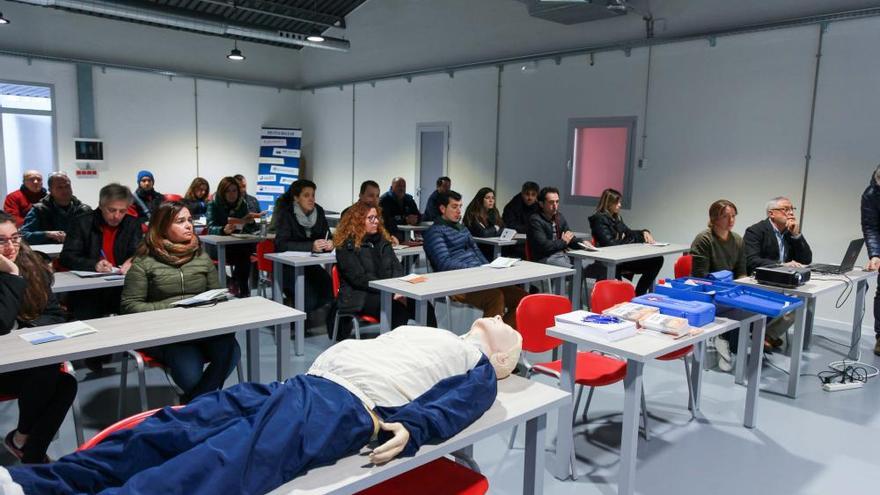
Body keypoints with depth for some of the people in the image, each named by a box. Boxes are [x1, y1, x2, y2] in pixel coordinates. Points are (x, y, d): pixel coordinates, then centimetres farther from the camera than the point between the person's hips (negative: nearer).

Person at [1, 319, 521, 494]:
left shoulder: (479, 371, 14)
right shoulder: (423, 332, 37)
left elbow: (452, 409, -7)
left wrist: (408, 428, -26)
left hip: (345, 408, -9)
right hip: (302, 385, 9)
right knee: (170, 429, -8)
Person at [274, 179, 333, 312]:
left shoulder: (318, 211, 2)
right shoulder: (285, 213, -11)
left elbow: (327, 236, 5)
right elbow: (281, 244, -22)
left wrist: (329, 244, -20)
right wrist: (311, 246, -34)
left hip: (310, 263, 4)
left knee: (329, 286, -23)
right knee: (309, 294, -29)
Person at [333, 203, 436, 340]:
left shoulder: (382, 239, 19)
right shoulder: (346, 245, -2)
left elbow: (397, 267, 13)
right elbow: (360, 278, -12)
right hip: (361, 296, -5)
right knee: (398, 309, -34)